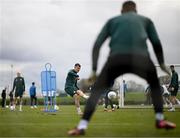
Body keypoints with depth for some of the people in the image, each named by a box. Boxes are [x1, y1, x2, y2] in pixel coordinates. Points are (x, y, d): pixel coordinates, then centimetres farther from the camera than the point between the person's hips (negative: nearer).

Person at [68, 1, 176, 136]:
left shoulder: (112, 21, 32)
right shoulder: (146, 20, 33)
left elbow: (97, 45, 21)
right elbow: (157, 43, 22)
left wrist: (94, 70, 21)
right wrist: (162, 64, 32)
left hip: (117, 58, 0)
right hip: (140, 58, 1)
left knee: (97, 90, 12)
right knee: (155, 83, 30)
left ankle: (82, 126, -4)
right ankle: (160, 119, 22)